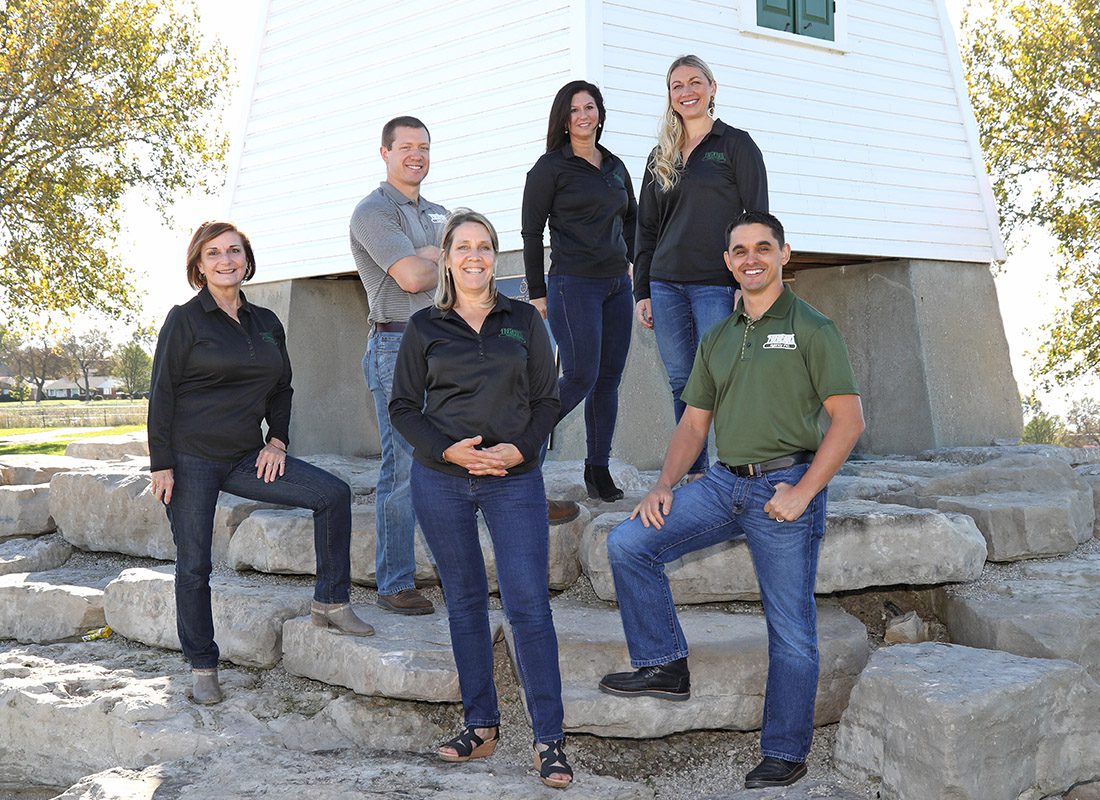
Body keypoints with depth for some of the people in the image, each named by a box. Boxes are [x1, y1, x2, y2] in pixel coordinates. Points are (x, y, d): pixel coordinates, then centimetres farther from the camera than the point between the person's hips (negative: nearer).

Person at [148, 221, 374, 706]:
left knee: (333, 494, -9)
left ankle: (330, 603, 0)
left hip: (245, 457, 5)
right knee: (194, 565, -1)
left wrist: (277, 440, 4)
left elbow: (281, 389, 19)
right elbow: (162, 394, -6)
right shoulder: (185, 320, -4)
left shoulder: (266, 324, 10)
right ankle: (202, 667, 14)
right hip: (191, 457, -5)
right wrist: (160, 464, -11)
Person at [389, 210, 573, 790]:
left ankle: (549, 740, -2)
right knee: (464, 602, 9)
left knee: (529, 605, -8)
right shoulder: (425, 327, 6)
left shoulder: (523, 321, 7)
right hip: (440, 479, 1)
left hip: (514, 479, -1)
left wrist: (520, 448, -9)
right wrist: (447, 449, -9)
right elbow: (403, 407, 7)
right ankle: (481, 726, 20)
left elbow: (547, 399, 9)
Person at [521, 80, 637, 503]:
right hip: (573, 284, -6)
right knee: (581, 376, -13)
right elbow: (531, 232, -3)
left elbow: (631, 217, 28)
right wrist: (536, 292, -6)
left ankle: (598, 469, 12)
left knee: (609, 378, 5)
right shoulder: (550, 167, -2)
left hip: (617, 284, 6)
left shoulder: (616, 166, 15)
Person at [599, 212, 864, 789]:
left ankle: (785, 753, 16)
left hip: (786, 486, -5)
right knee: (628, 543, -8)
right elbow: (694, 423, 16)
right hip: (724, 482, 6)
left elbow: (849, 419, -7)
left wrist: (802, 492, -15)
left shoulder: (811, 328, -2)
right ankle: (665, 666, 5)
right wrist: (665, 485, 0)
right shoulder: (718, 339, 16)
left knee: (790, 629, 1)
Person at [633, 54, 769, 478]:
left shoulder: (736, 144, 3)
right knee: (682, 384, 6)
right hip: (666, 286, 5)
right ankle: (693, 477, 13)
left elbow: (757, 217, -2)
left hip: (716, 285, -5)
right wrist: (642, 291, 11)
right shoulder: (661, 156, 18)